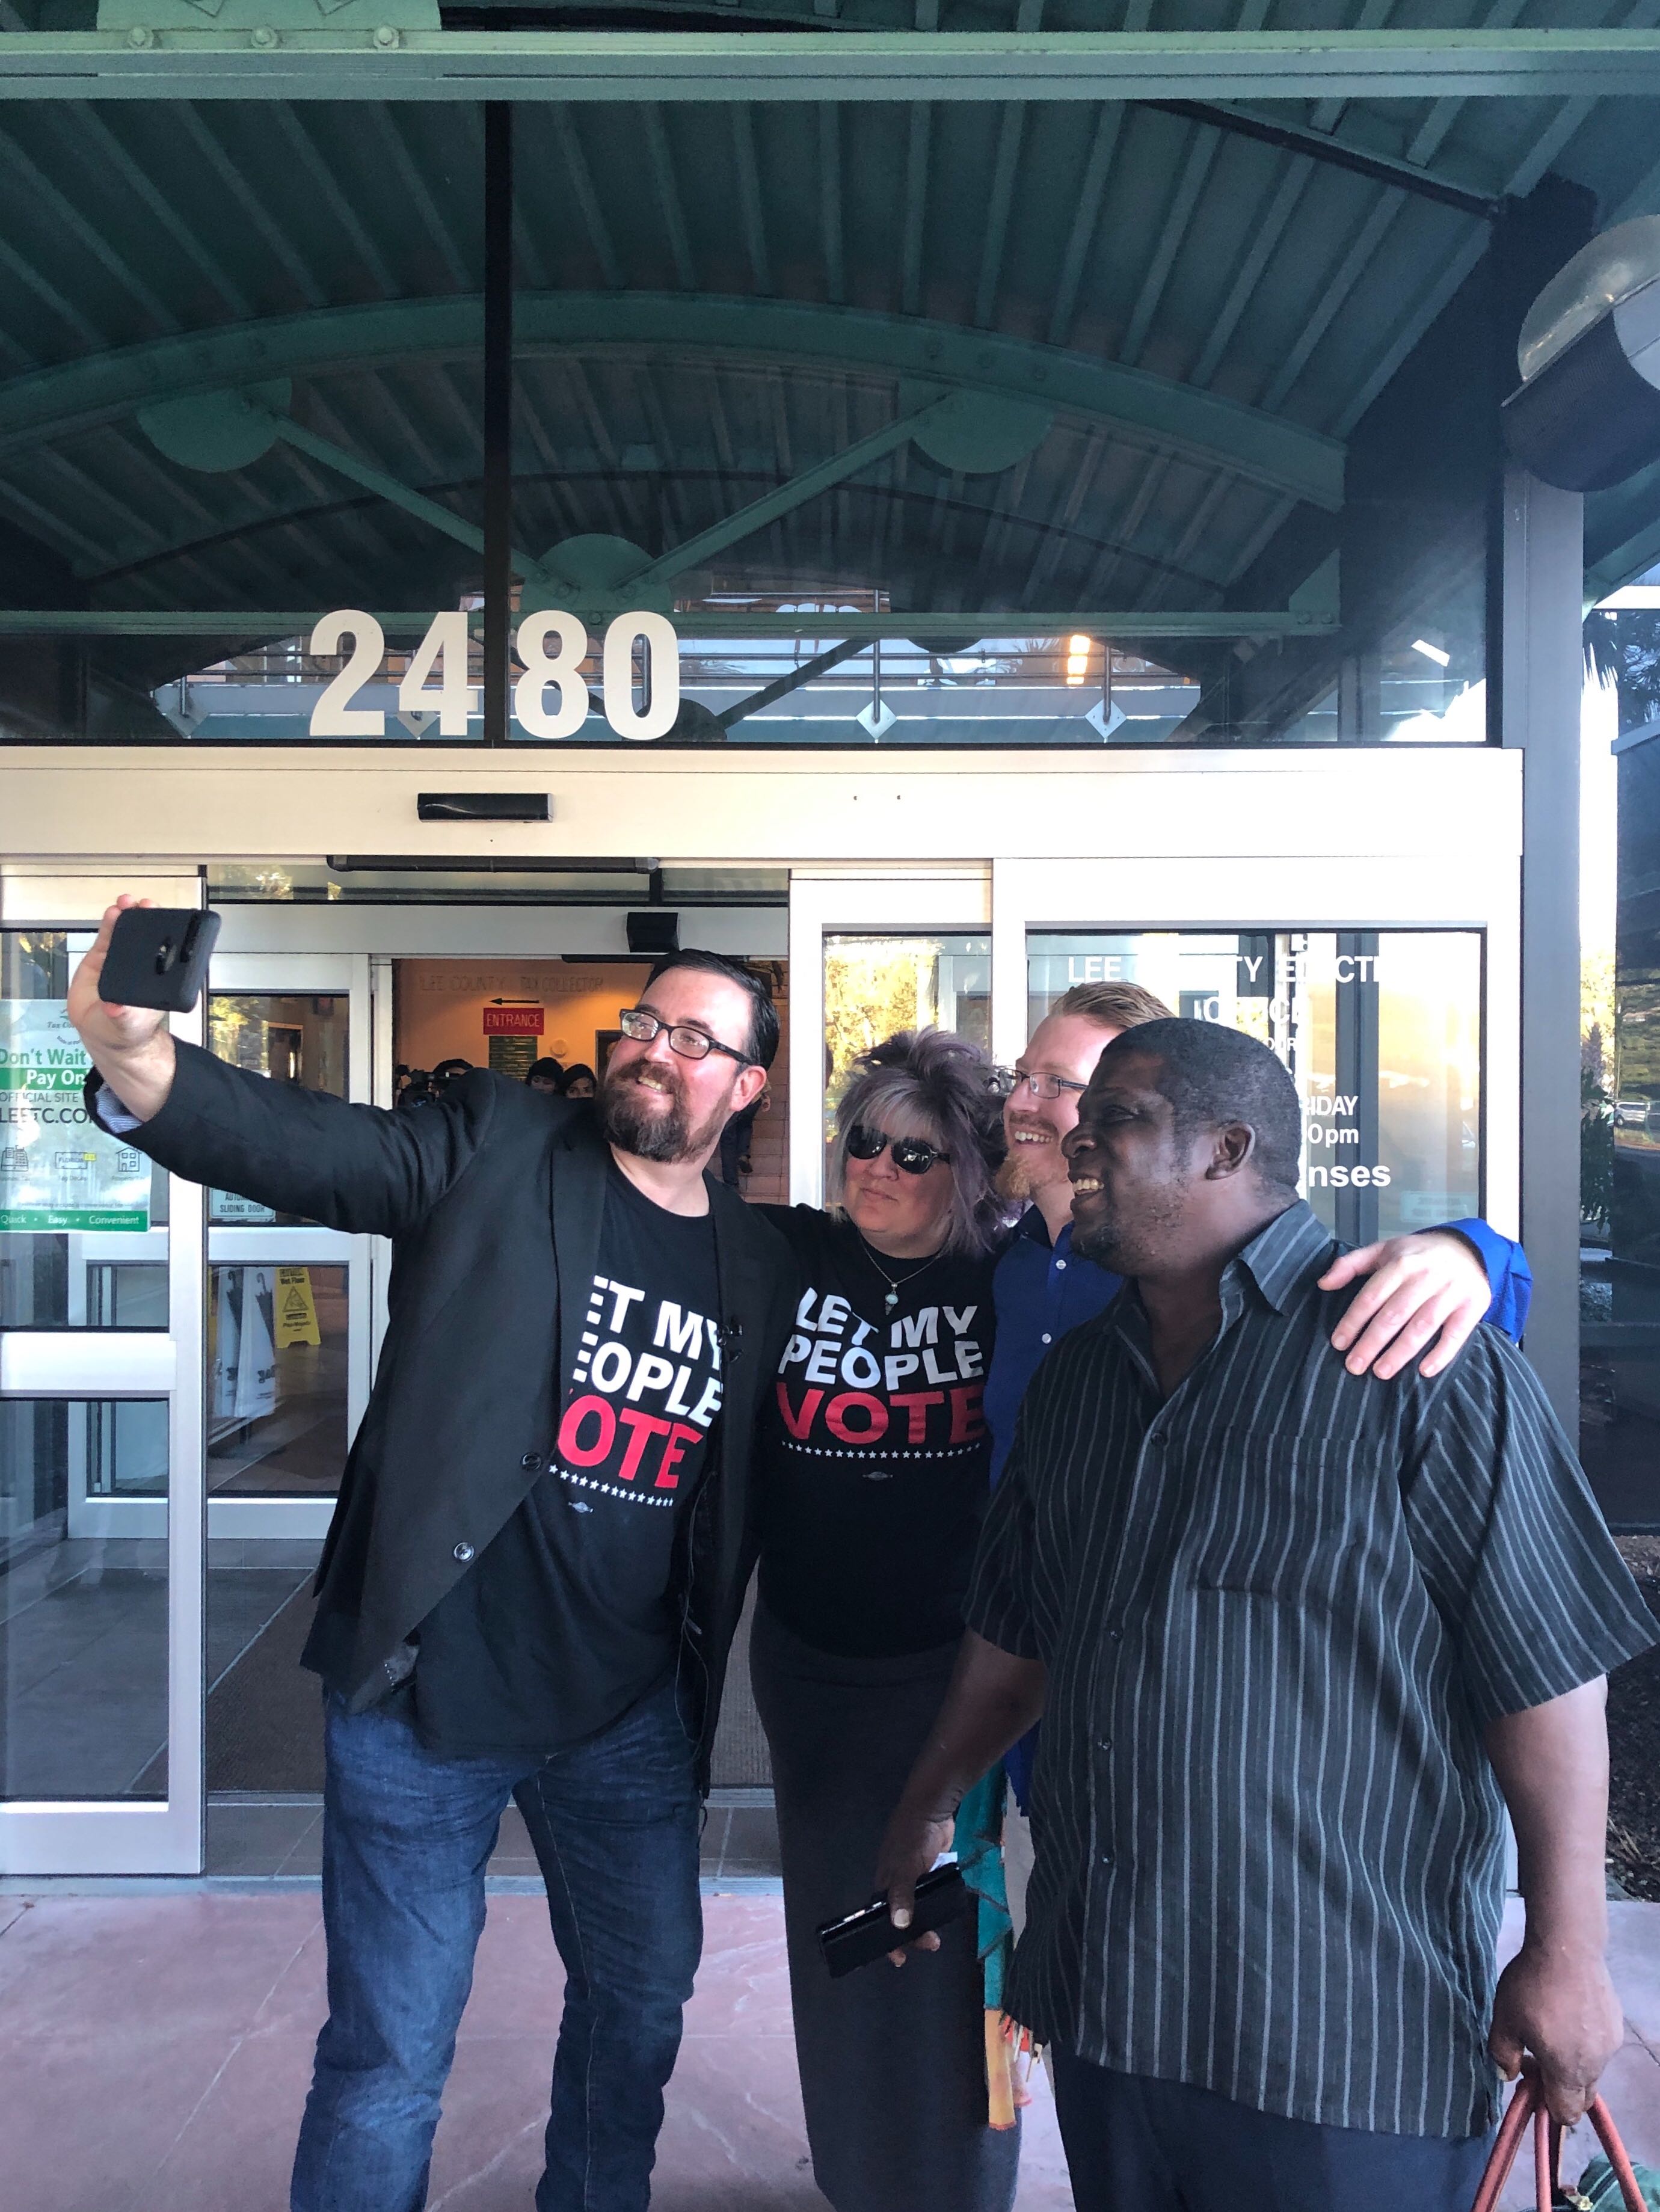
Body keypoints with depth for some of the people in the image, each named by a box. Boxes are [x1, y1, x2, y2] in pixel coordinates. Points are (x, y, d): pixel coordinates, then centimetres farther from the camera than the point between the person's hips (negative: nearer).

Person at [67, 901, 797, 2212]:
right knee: (390, 2057, 9)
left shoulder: (759, 1266, 3)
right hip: (426, 1696, -4)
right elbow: (307, 1146, -23)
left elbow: (738, 1493, 10)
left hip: (630, 1718, 4)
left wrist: (705, 1677, 5)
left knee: (643, 2002, 23)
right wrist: (139, 1060, -40)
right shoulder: (499, 1146, -7)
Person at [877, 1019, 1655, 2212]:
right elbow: (1014, 1635, 17)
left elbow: (1548, 1669, -12)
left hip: (1343, 2028, -5)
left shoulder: (1416, 1350, -12)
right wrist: (928, 1807, 21)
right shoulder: (1075, 1374, 8)